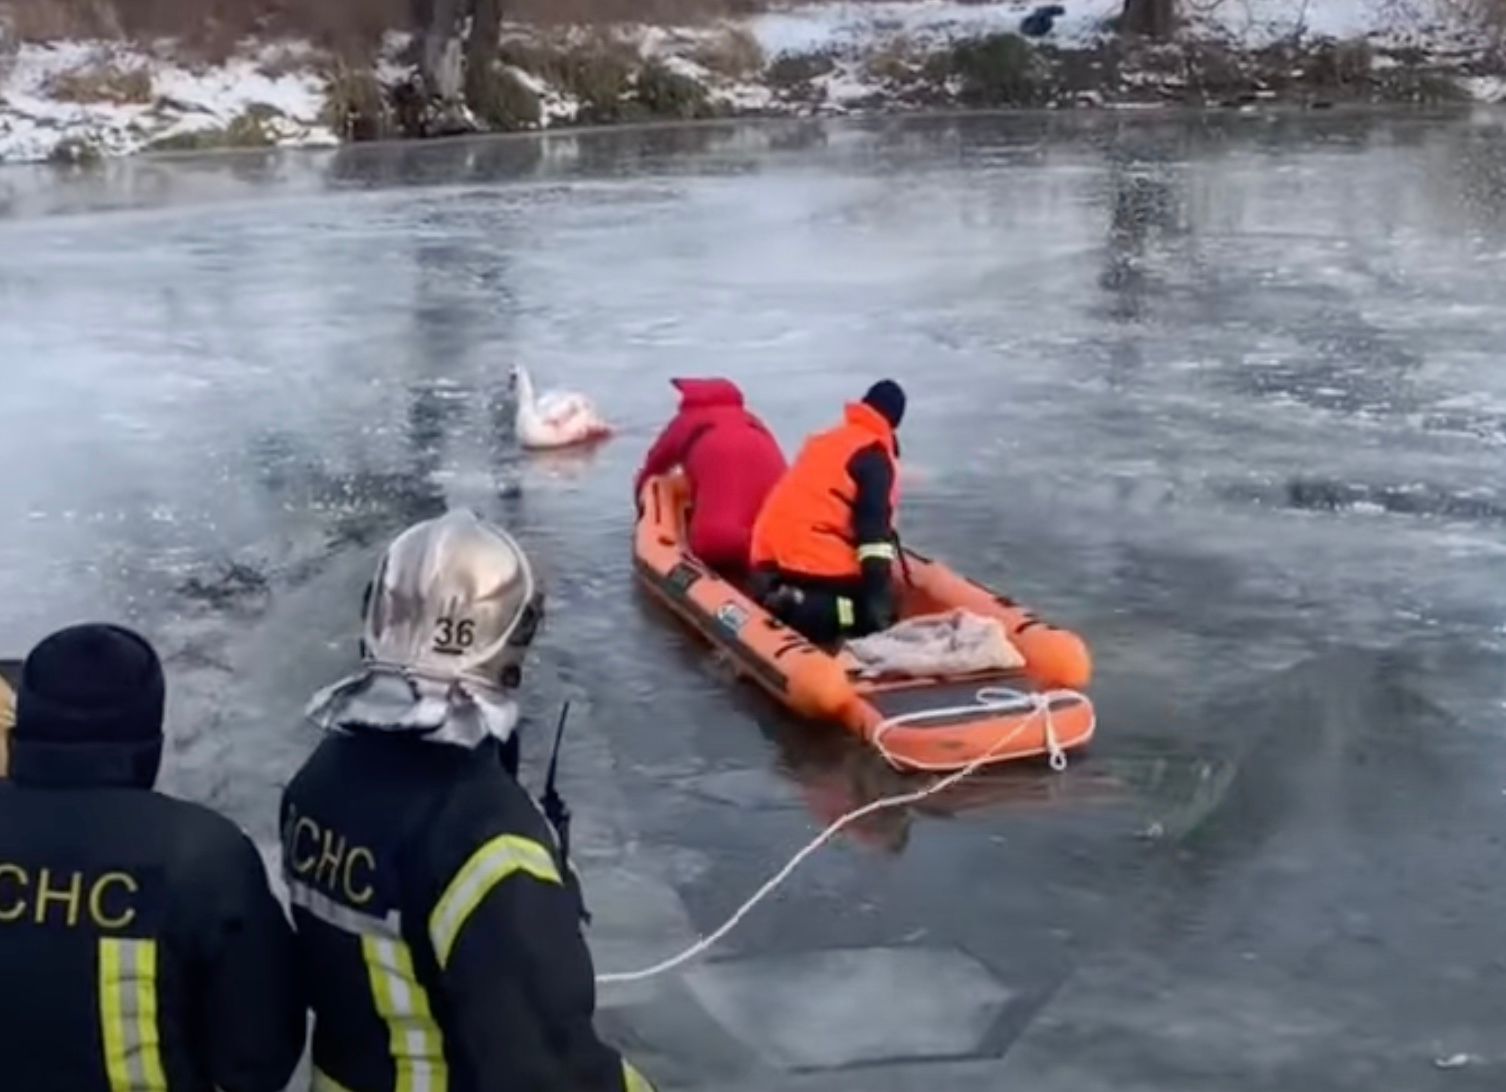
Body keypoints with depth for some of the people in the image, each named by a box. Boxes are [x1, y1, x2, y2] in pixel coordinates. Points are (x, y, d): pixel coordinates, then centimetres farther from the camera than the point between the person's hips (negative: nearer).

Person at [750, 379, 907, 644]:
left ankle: (778, 604, -4)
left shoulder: (826, 440, 22)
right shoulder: (874, 456, -5)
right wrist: (880, 604, -21)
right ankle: (799, 610, -22)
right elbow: (874, 527, -17)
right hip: (817, 564, -8)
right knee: (877, 617, 1)